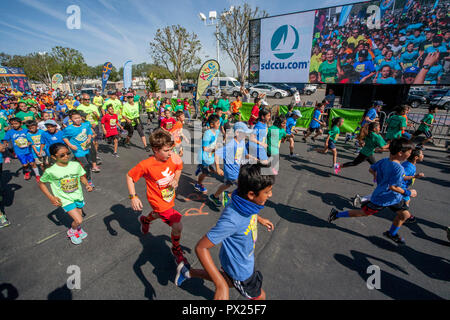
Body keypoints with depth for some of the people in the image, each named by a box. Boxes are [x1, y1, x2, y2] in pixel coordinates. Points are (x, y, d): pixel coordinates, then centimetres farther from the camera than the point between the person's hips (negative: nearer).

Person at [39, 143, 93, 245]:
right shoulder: (50, 171, -15)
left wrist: (87, 185, -13)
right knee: (78, 221, -10)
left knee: (78, 217, 19)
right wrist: (51, 197, -7)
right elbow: (41, 183, 1)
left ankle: (78, 229, 53)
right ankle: (71, 232, 24)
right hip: (66, 200, -3)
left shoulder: (76, 165, -9)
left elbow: (82, 176, 6)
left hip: (78, 197, 4)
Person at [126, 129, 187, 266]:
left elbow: (179, 165, 5)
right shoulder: (146, 165, -29)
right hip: (159, 202, -6)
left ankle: (145, 219, 72)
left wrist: (176, 180, -11)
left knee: (159, 214, 36)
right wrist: (133, 197, -20)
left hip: (170, 198, 6)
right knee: (177, 226, -12)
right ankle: (176, 250, 19)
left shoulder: (173, 158, -18)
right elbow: (129, 176, -14)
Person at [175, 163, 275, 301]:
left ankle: (187, 272, 45)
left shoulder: (247, 200, -19)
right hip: (240, 269, -7)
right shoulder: (231, 220, -42)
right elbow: (201, 248, -35)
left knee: (229, 280, 33)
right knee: (259, 296, 18)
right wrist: (221, 285, -36)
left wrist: (260, 219, 16)